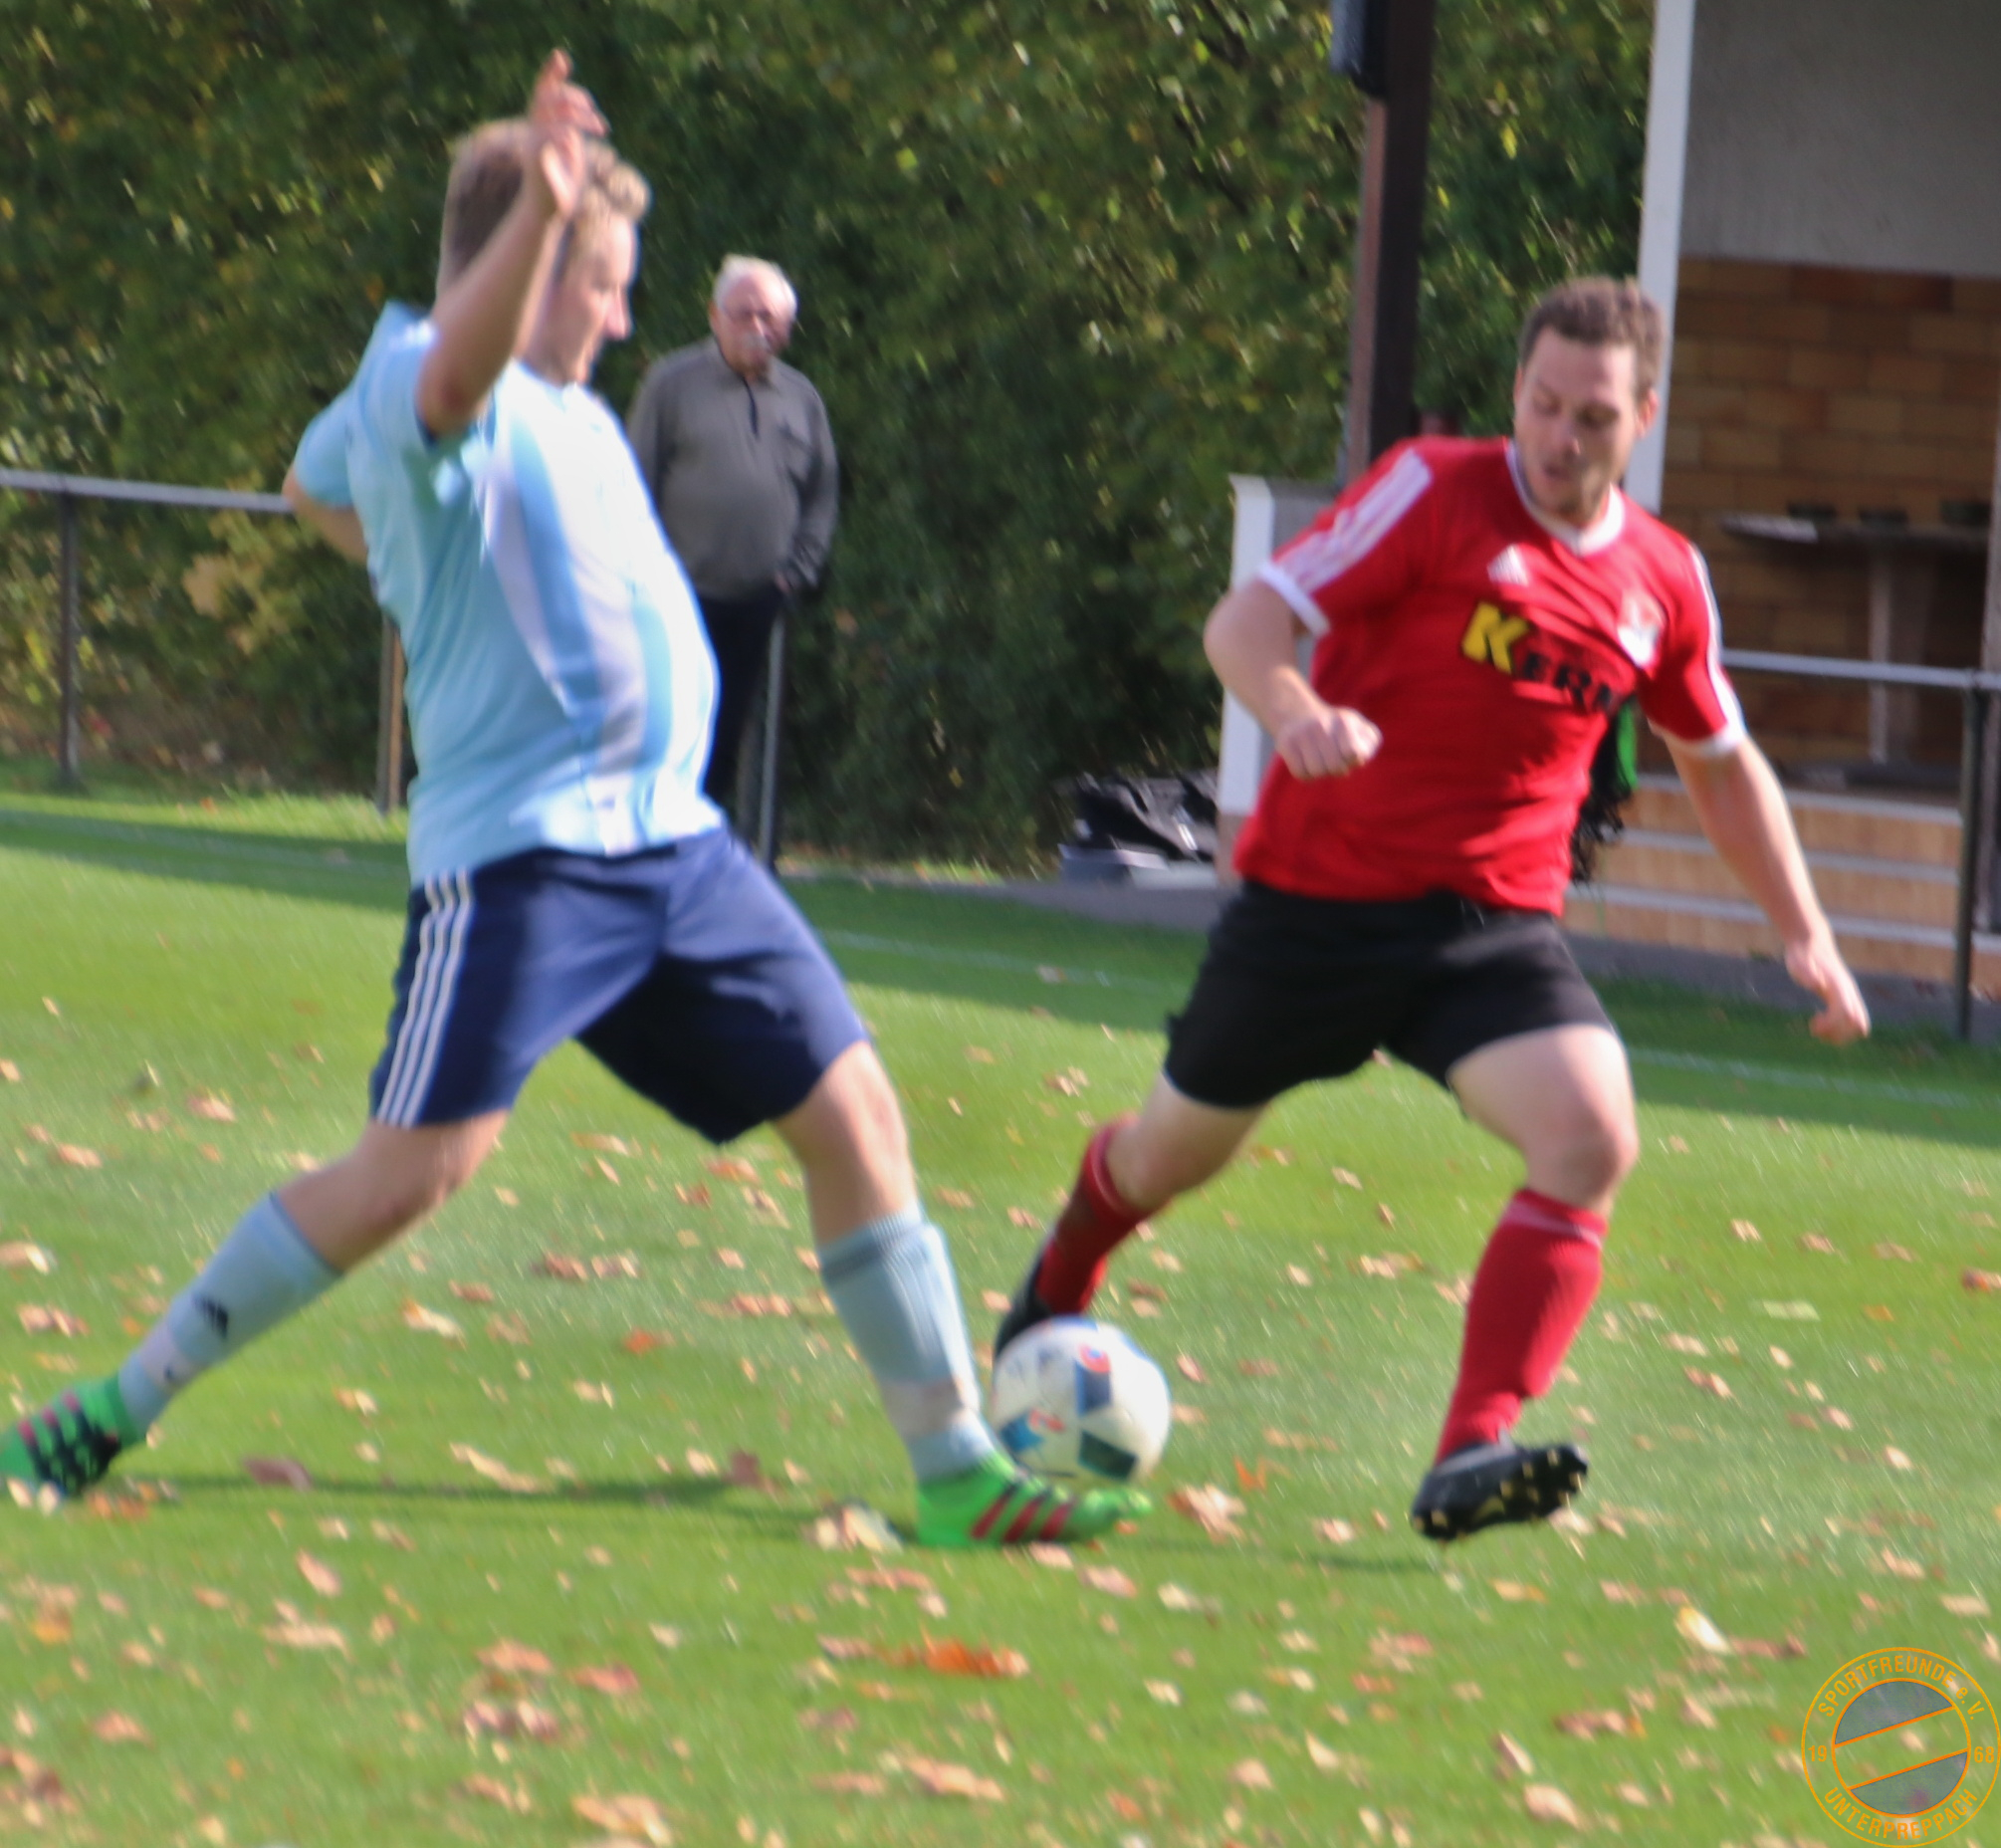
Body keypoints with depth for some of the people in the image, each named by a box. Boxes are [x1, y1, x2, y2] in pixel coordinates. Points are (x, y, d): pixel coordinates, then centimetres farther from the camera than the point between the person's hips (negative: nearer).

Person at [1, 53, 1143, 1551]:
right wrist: (539, 210, -55)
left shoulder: (563, 413, 18)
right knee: (416, 1168, -14)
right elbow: (454, 373, -39)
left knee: (853, 1112, 3)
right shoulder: (413, 387, -10)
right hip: (520, 849, -9)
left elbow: (317, 483, 36)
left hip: (675, 838, 9)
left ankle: (957, 1474, 8)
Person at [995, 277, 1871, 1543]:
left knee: (1594, 1142, -25)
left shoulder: (1665, 582, 4)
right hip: (1314, 901, -2)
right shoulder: (1437, 491, -9)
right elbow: (1247, 619, -15)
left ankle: (1471, 1462, -28)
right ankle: (1060, 1285, 51)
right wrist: (1296, 712, -37)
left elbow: (1722, 763, 21)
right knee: (1180, 1150, 15)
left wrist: (1806, 933, 16)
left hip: (1495, 927, 2)